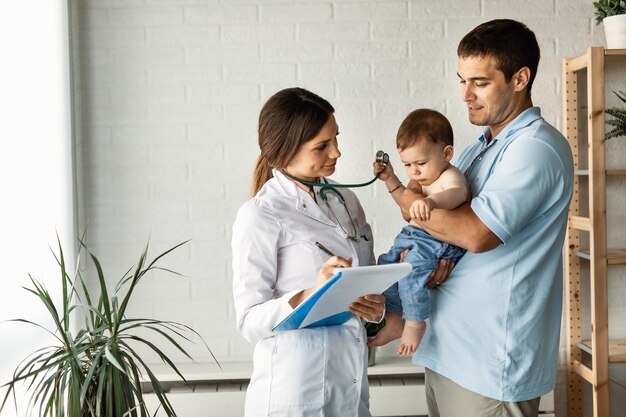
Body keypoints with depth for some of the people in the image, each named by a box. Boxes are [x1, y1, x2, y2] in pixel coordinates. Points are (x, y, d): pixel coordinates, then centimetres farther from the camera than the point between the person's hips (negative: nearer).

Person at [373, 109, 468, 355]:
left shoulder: (450, 176, -15)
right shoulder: (425, 180, 16)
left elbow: (457, 194, -41)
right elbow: (408, 202, 35)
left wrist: (431, 202, -61)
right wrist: (390, 179, 22)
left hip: (437, 243, -11)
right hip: (412, 236, 11)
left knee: (411, 268, -30)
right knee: (386, 266, 10)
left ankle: (415, 322, -16)